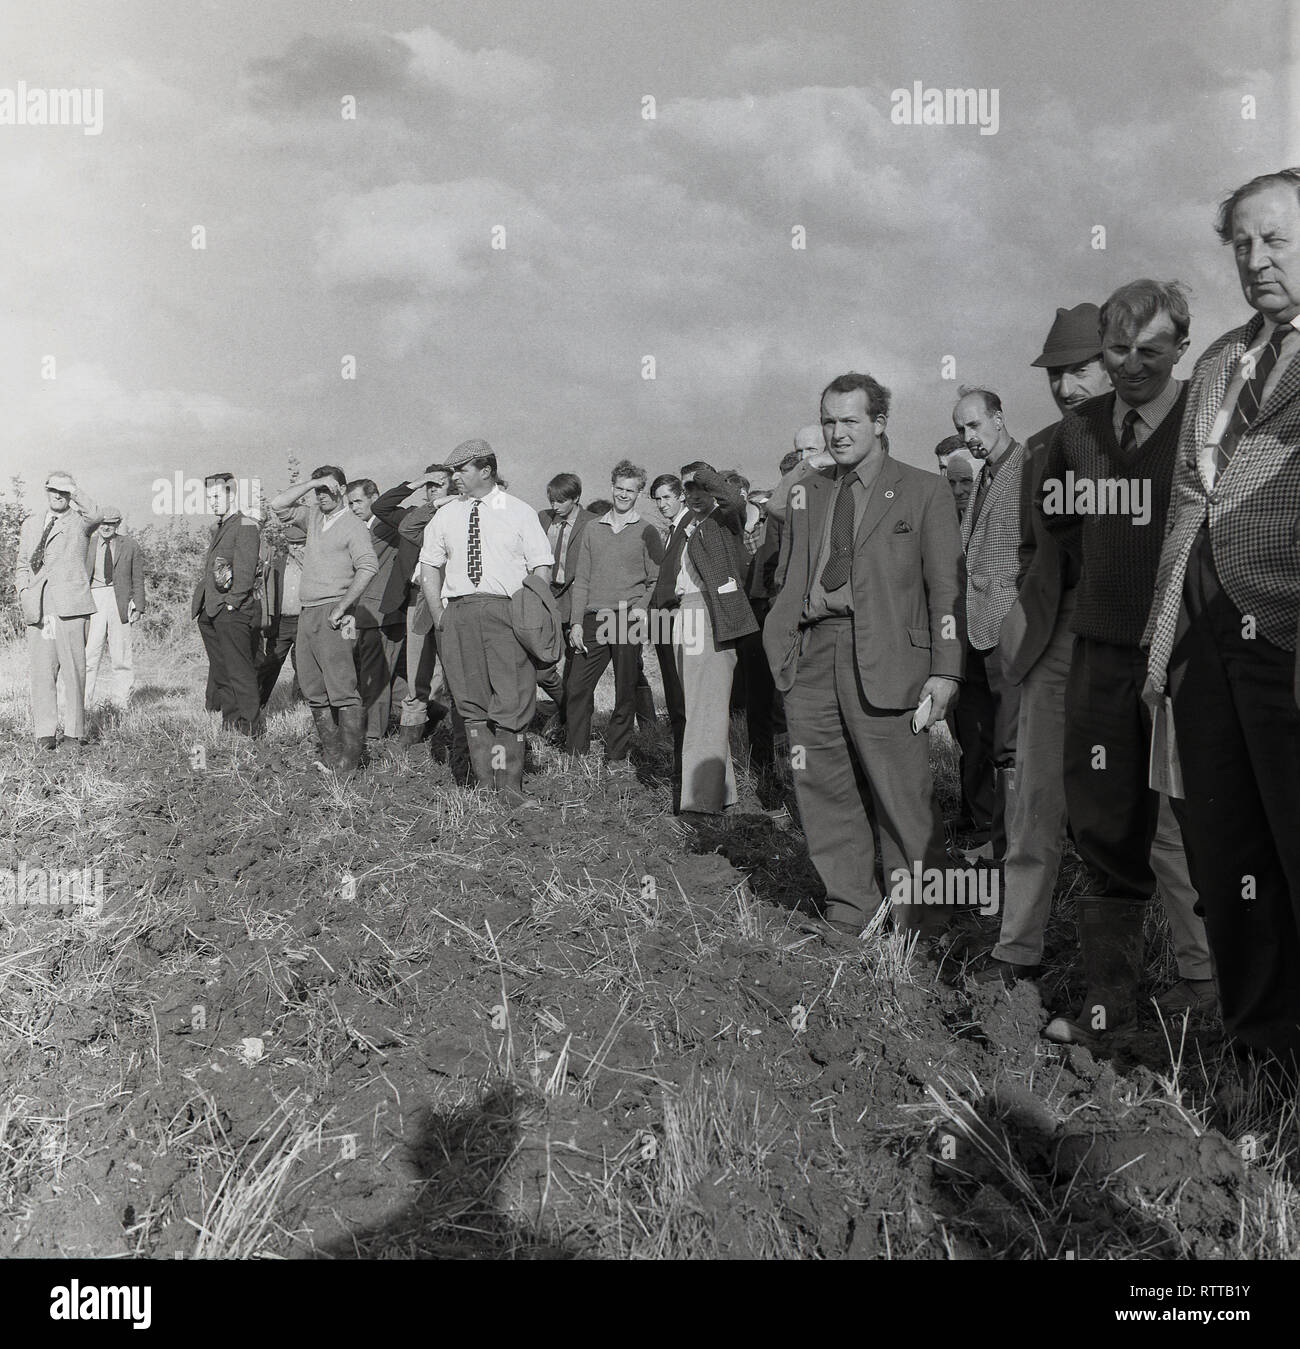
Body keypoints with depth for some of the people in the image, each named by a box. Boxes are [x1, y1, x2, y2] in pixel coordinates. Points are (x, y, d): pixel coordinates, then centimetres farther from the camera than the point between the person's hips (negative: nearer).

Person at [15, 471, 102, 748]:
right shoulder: (31, 524, 20)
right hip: (37, 608, 3)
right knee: (42, 670, 1)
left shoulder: (79, 521, 7)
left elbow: (95, 514, -18)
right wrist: (24, 591, 9)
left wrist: (73, 490, -13)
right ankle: (45, 732, 5)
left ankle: (74, 732, 2)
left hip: (70, 605, -3)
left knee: (74, 669, -4)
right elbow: (21, 564, 23)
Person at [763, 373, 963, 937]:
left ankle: (919, 921, 11)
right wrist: (784, 644, 7)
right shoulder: (805, 494, 18)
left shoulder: (924, 491, 5)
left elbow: (946, 588, 1)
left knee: (902, 793, -4)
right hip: (810, 654, 5)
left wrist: (944, 672, -7)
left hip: (884, 657, -4)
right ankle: (850, 909, 21)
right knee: (823, 788, 7)